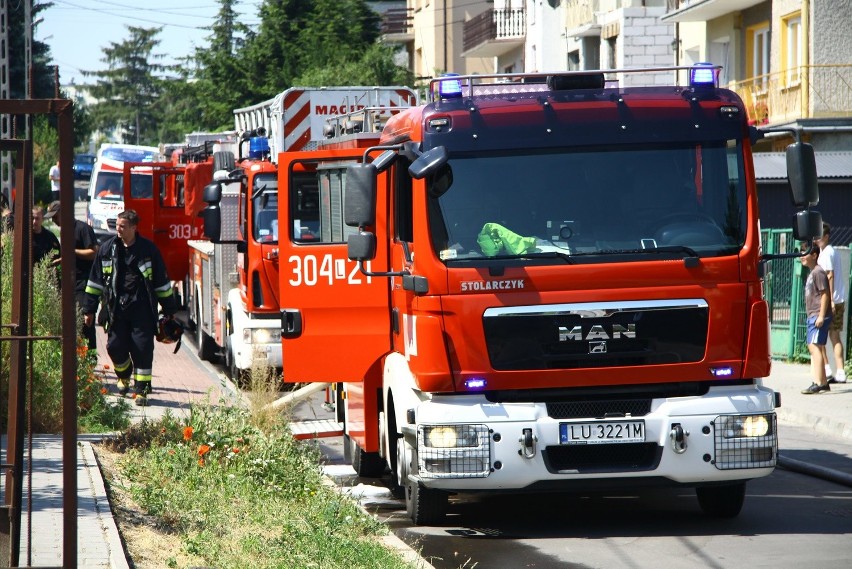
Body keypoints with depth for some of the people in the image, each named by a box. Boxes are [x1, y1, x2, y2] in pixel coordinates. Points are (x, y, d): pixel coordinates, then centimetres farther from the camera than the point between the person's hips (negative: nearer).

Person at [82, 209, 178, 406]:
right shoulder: (107, 249, 6)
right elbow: (95, 281, 11)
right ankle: (124, 376, 31)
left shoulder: (149, 250, 2)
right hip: (116, 308, 2)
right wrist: (89, 309, 10)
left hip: (142, 309, -2)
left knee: (142, 349, -5)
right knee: (115, 347, 0)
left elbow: (162, 282, 8)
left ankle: (142, 389, 4)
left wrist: (169, 309, 9)